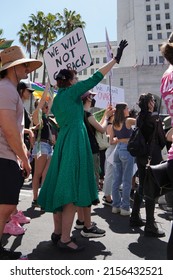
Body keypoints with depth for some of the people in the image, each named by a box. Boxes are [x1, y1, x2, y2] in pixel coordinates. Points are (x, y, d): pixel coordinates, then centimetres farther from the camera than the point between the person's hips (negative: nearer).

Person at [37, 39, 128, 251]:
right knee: (71, 190, -7)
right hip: (75, 142, -9)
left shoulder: (57, 98, 18)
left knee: (62, 188, 12)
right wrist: (116, 58, -2)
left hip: (62, 142, 9)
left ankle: (58, 232, 21)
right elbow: (96, 78, -8)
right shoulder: (72, 91, -4)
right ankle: (65, 239, -2)